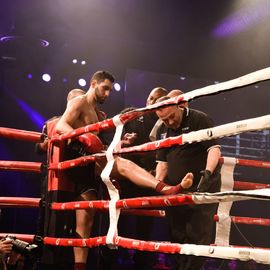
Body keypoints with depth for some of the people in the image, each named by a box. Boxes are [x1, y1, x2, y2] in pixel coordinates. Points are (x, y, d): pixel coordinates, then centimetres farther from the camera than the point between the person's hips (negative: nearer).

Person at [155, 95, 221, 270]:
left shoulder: (199, 120, -8)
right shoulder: (163, 131, 13)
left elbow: (214, 149, -17)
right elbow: (163, 161, 15)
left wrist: (208, 173, -32)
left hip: (202, 189, -6)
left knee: (197, 236, -9)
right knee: (178, 236, 10)